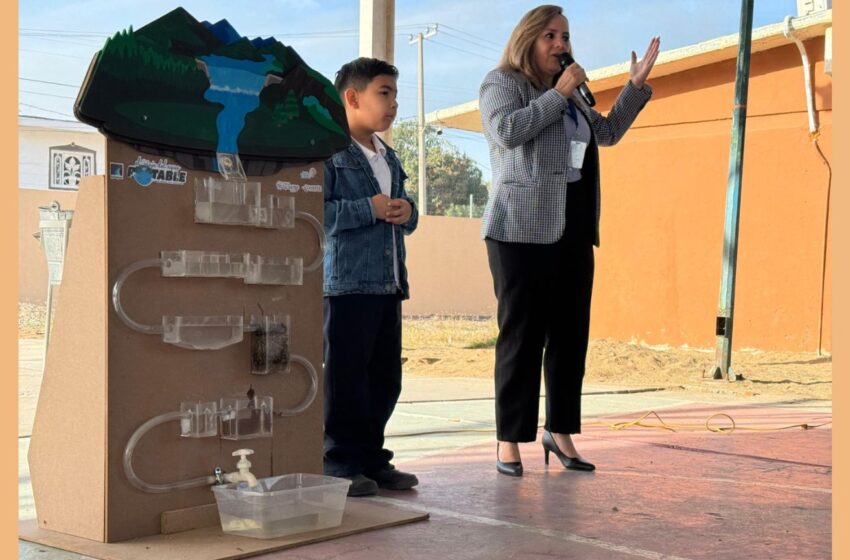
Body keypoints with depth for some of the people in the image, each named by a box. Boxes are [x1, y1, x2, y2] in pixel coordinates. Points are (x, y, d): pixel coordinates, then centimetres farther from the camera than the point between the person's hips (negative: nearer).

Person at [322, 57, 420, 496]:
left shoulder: (389, 158, 20)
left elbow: (404, 218, 27)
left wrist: (407, 213, 3)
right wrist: (370, 209, -18)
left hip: (389, 282, 8)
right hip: (347, 282, -8)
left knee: (385, 377, 11)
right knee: (346, 375, -3)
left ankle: (371, 458, 21)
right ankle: (340, 463, 6)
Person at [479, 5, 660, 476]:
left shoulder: (569, 92, 25)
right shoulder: (501, 82, 3)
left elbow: (607, 132, 29)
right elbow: (507, 130, -15)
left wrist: (637, 84, 22)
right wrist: (557, 95, -12)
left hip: (574, 230, 7)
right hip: (523, 229, -7)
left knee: (571, 332, 5)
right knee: (522, 334, -6)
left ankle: (559, 429, 15)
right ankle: (509, 439, 0)